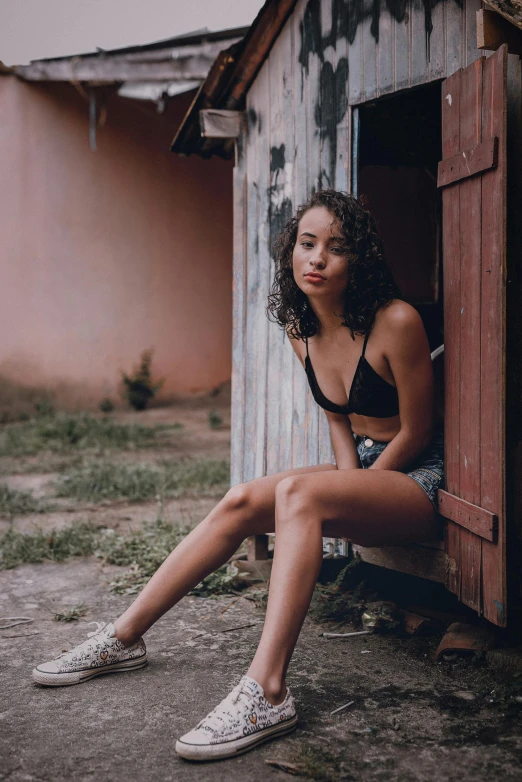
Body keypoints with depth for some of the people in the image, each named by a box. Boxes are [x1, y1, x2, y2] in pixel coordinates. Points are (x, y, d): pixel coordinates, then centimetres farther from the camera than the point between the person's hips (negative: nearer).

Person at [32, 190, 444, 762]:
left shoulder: (396, 322, -19)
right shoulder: (302, 331, 3)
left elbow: (415, 433, -12)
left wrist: (357, 489, -10)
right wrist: (348, 483, -4)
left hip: (419, 479, -7)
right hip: (362, 472, 7)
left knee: (298, 491, -34)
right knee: (241, 502, -12)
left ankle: (267, 693, -41)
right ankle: (122, 639, -5)